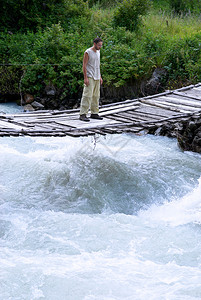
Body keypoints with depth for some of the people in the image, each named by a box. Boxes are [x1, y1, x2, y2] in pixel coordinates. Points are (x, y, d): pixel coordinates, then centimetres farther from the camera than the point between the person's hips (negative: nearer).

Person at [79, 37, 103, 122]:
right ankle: (83, 114, -13)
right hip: (89, 77, -8)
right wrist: (85, 78, -18)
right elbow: (84, 65, -12)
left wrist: (100, 77, 18)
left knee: (96, 96, 9)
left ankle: (94, 113, 15)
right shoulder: (88, 52, -9)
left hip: (97, 78, 8)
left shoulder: (98, 52, 14)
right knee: (87, 96, -12)